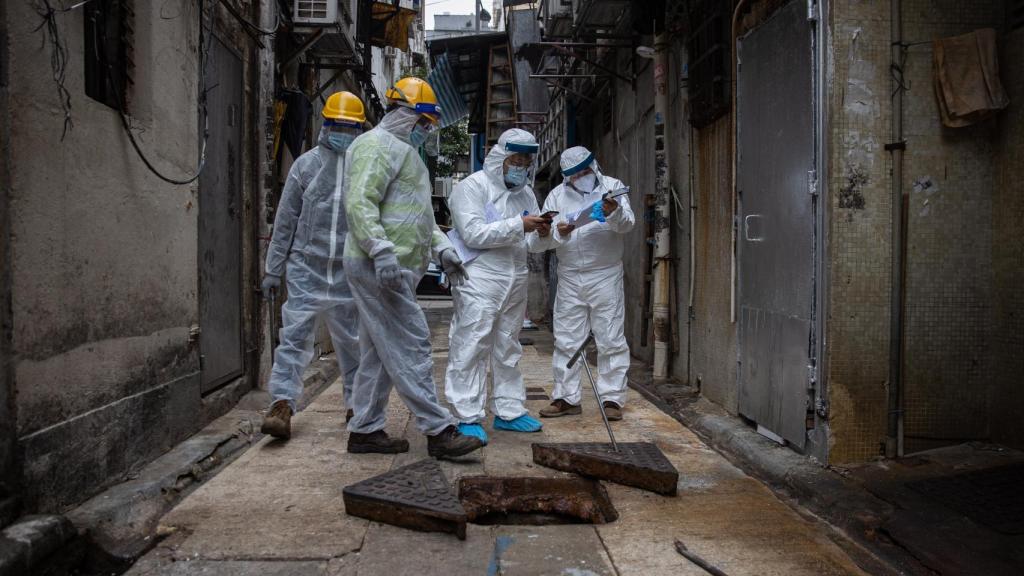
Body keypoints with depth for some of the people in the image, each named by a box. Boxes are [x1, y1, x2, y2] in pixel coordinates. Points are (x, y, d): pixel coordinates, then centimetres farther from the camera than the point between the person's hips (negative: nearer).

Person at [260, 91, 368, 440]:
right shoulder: (306, 164, 4)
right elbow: (285, 220, 6)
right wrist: (273, 269, 4)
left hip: (349, 272, 1)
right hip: (306, 267, 0)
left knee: (352, 341, 11)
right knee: (294, 336, -7)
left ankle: (357, 404, 24)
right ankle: (282, 405, -7)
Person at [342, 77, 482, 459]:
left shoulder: (404, 151, 26)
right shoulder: (377, 145, -8)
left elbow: (417, 213, 29)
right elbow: (359, 203, -20)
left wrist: (442, 247, 18)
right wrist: (382, 251, -28)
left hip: (395, 269, 11)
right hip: (380, 268, -11)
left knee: (379, 352, 12)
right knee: (410, 347, -9)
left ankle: (365, 430, 19)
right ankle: (438, 431, -6)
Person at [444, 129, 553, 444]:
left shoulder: (525, 193, 15)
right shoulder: (472, 187, -6)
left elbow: (532, 245, 16)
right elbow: (473, 234, -18)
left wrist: (542, 235, -8)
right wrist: (519, 225, -22)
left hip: (515, 280, 7)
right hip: (479, 279, -7)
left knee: (508, 349, 14)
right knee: (471, 347, -7)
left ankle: (509, 411, 24)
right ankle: (468, 417, 0)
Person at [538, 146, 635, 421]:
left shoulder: (612, 187, 0)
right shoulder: (557, 195, 7)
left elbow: (627, 224, -15)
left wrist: (615, 212, -37)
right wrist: (558, 233, -21)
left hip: (605, 275, -3)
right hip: (569, 277, 3)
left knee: (611, 340, 1)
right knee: (566, 340, 8)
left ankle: (612, 398, 10)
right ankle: (567, 397, 18)